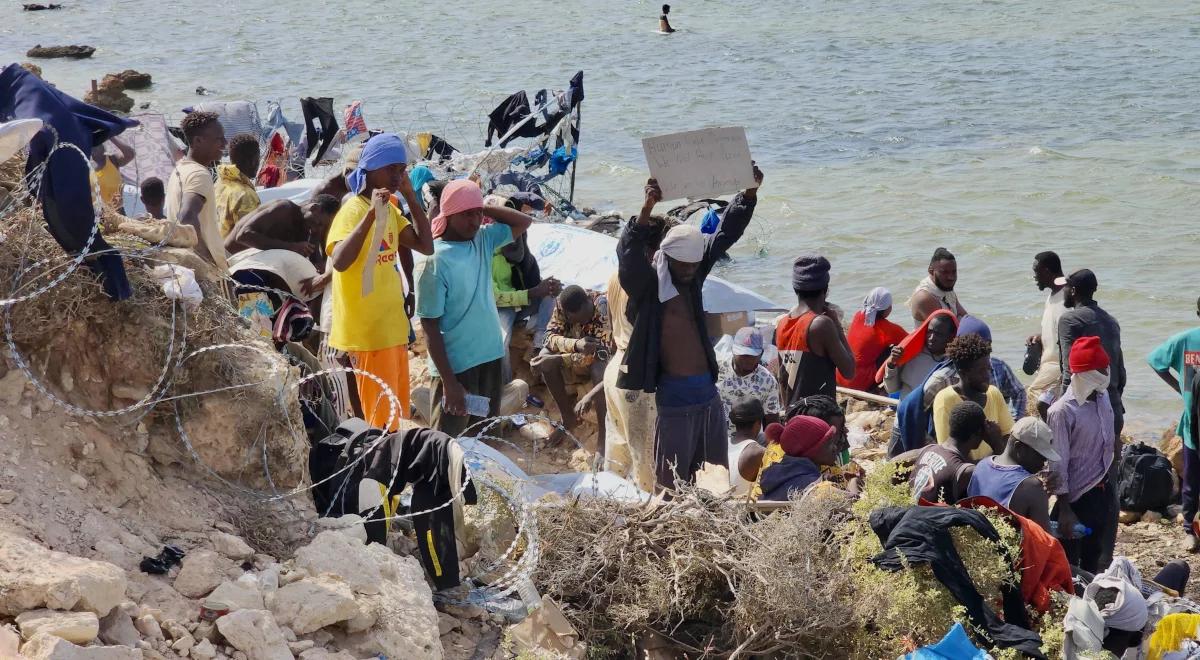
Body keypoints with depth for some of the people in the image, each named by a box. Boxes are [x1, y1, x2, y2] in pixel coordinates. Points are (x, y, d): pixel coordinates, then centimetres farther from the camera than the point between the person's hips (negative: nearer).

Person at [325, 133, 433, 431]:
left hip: (393, 328, 9)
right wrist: (371, 214, -37)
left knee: (394, 417, 14)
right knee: (382, 421, -6)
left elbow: (425, 246, 8)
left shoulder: (390, 209, 10)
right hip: (367, 333, -9)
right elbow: (339, 262, -32)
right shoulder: (353, 210, -16)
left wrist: (410, 197, 2)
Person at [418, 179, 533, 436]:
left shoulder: (483, 240, 3)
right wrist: (448, 381, -19)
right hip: (457, 366, -7)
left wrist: (484, 209, -3)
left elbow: (524, 221, 13)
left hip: (490, 357, 7)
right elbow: (429, 324, -16)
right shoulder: (436, 260, -17)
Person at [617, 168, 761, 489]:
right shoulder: (646, 283, -9)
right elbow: (629, 253, -28)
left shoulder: (694, 273, 8)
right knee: (672, 483, -2)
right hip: (675, 396, -7)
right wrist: (647, 209, -42)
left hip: (708, 392, 7)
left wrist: (750, 192, -1)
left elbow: (726, 232, 10)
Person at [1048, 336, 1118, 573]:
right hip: (1078, 498, -7)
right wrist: (1065, 511, -18)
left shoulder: (1103, 397, 0)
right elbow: (1058, 466, -19)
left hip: (1104, 493, 7)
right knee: (1069, 568, 2)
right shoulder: (1063, 411, -21)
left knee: (1093, 561, 19)